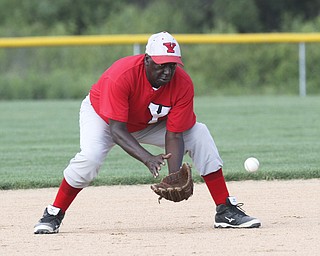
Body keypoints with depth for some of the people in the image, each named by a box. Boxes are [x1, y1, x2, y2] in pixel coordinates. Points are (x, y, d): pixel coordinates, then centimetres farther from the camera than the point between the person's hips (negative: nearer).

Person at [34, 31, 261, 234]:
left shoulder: (183, 84, -28)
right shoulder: (121, 76, -40)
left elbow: (174, 135, -25)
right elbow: (117, 130, -40)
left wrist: (174, 177, -39)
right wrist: (147, 158, -53)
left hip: (151, 123, 4)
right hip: (102, 115, -4)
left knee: (200, 135, -14)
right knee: (90, 157, -33)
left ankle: (225, 210, -7)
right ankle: (53, 216, -14)